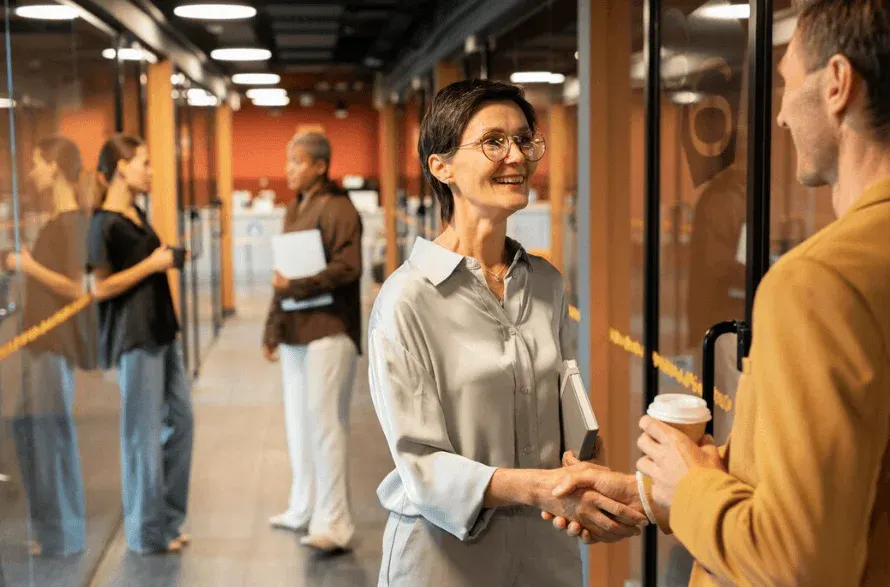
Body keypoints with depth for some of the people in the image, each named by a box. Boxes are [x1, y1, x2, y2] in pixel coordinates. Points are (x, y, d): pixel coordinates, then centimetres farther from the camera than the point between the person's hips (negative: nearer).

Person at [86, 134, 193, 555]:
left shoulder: (136, 214, 13)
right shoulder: (105, 223, -13)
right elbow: (101, 288, -16)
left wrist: (169, 258, 11)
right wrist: (152, 264, -15)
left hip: (160, 331, 9)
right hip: (133, 337, -9)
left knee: (180, 418, 12)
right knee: (145, 433, -1)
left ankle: (168, 520, 25)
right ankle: (147, 533, 12)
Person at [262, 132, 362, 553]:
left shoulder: (336, 207, -9)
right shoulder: (294, 208, 17)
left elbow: (347, 268, -18)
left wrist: (295, 287, -16)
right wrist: (273, 329, 18)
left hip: (328, 329, -8)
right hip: (295, 329, 8)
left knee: (323, 421, -9)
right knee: (298, 421, 13)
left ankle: (333, 524, -4)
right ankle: (303, 509, 25)